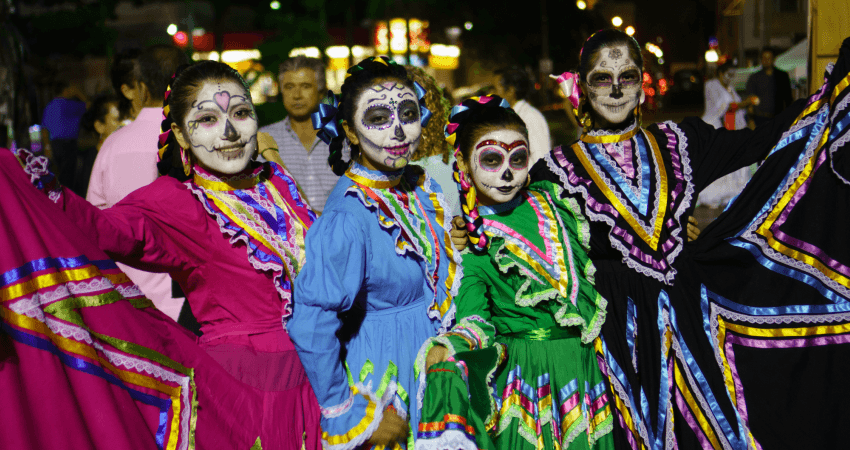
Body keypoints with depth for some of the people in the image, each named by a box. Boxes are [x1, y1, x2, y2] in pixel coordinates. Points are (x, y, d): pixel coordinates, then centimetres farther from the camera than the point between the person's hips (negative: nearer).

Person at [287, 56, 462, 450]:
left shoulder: (421, 186, -2)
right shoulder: (347, 218, -25)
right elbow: (310, 327, -26)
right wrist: (352, 415, -18)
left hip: (432, 366, 7)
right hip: (382, 381, -7)